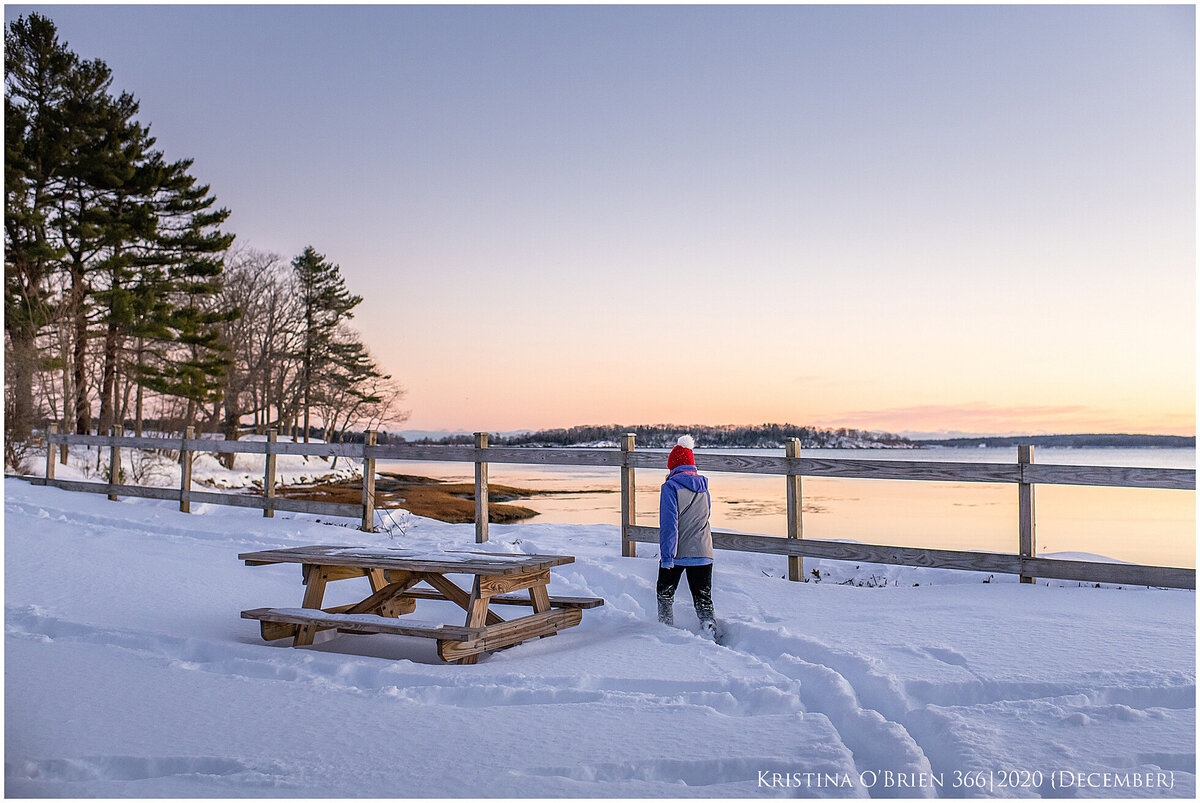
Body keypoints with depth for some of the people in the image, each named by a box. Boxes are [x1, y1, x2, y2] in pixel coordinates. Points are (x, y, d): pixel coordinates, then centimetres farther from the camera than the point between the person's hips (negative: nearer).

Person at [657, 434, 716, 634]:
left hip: (676, 553, -4)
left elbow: (668, 524, -16)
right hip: (703, 553, 4)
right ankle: (709, 626, -9)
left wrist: (667, 556, -17)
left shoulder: (671, 486, -9)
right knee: (703, 597, 9)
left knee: (665, 593, 17)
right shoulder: (703, 487, 8)